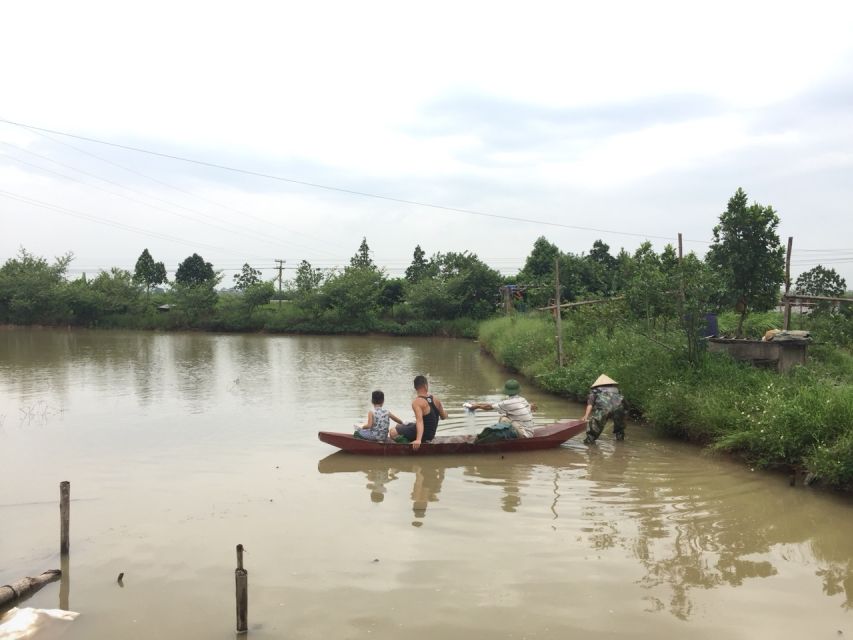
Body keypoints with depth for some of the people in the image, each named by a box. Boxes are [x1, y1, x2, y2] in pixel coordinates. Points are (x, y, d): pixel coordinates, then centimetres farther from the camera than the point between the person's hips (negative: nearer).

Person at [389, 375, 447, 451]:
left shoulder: (416, 402, -22)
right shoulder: (436, 400, -4)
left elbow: (419, 421, -35)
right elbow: (444, 417, 10)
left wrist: (418, 440, -44)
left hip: (422, 434, -7)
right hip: (431, 434, 7)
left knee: (393, 431, 0)